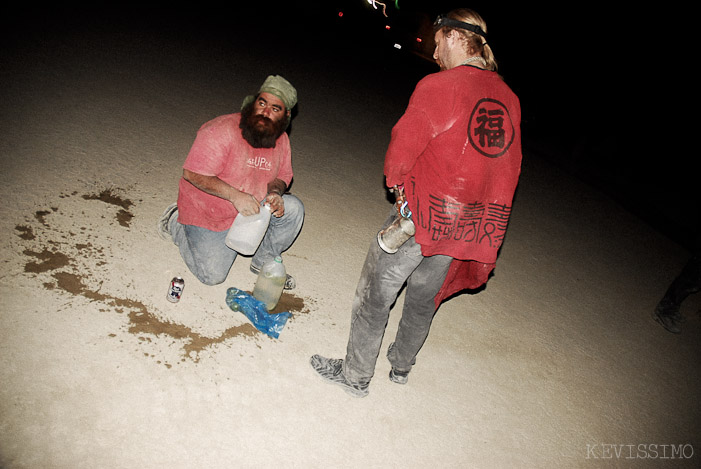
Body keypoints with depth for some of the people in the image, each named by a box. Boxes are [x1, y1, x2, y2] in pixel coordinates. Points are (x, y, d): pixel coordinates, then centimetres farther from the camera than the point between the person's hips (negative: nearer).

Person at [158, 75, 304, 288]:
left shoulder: (281, 140, -5)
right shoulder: (221, 130, -25)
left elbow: (281, 176, 5)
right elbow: (192, 173, -27)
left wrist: (275, 192, -20)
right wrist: (235, 195, -36)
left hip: (251, 209, 5)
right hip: (208, 214, -5)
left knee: (293, 208, -17)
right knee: (213, 276, -6)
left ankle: (263, 262, 5)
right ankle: (177, 224, 19)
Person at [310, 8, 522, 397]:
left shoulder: (439, 85, -15)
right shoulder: (509, 99, 5)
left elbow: (403, 144, -14)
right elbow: (509, 164, 10)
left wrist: (396, 183, 6)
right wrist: (485, 212, 17)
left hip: (422, 214, -7)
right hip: (470, 224, 7)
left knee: (375, 296, 11)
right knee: (424, 298, 24)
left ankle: (355, 376, 26)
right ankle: (401, 366, 44)